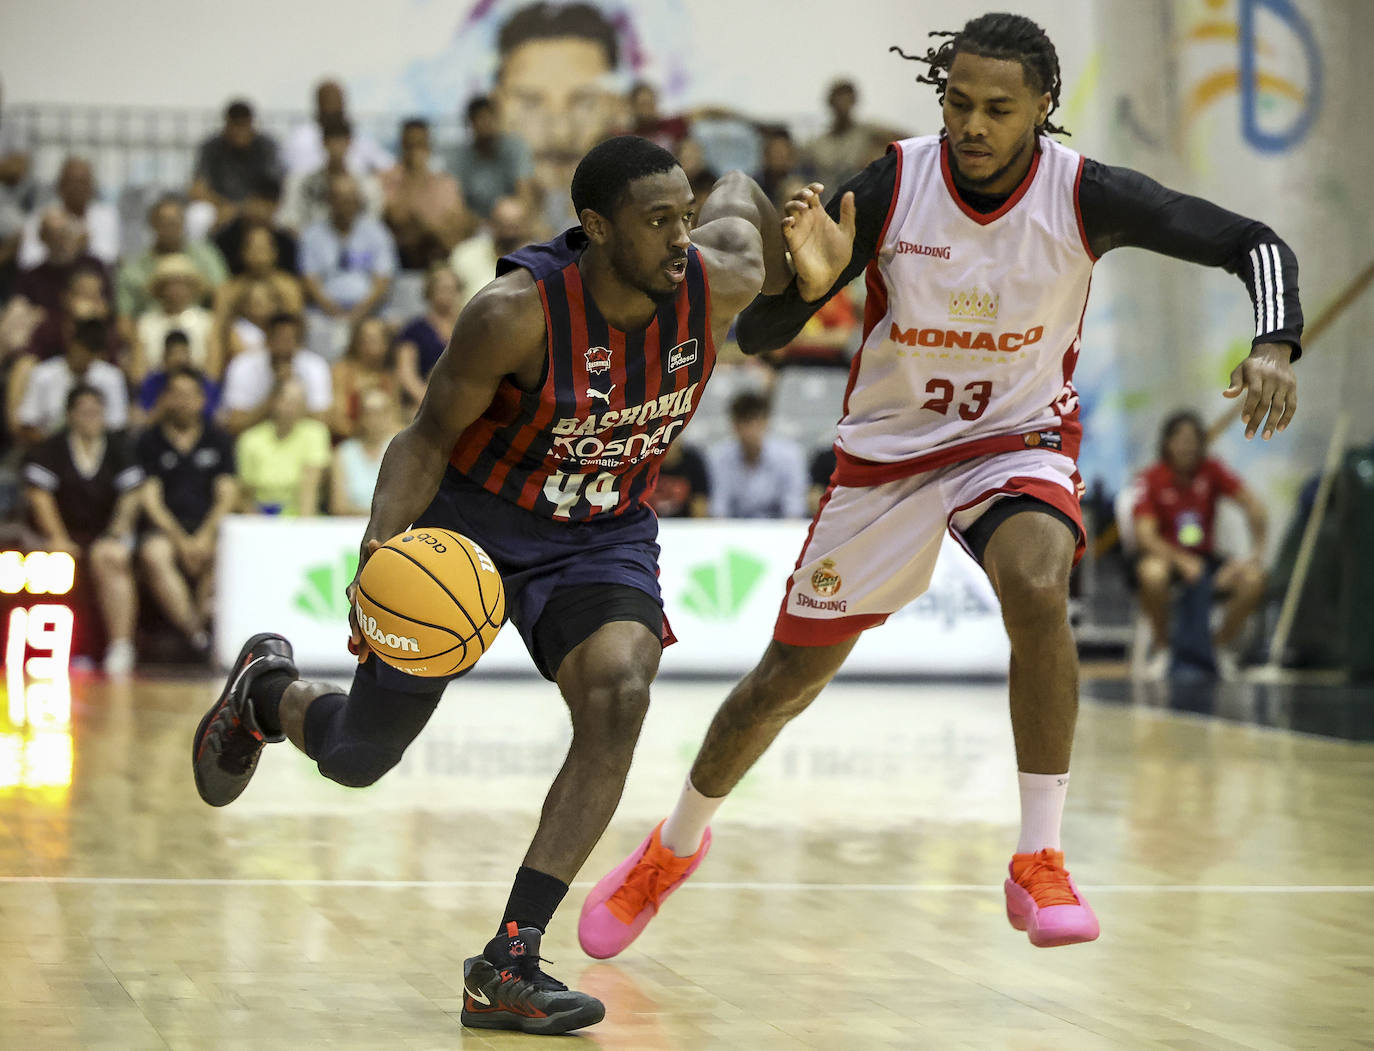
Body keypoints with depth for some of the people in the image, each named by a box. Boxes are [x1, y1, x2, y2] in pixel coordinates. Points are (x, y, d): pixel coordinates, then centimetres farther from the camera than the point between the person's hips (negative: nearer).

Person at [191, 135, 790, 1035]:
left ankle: (509, 964, -22)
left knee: (620, 697, -28)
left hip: (603, 537, 3)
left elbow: (738, 194, 7)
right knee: (357, 758, 8)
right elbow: (430, 436, -16)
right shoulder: (518, 312, -30)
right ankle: (267, 692, 48)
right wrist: (382, 544, -31)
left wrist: (791, 283, 21)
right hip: (469, 521, -2)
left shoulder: (720, 283, -18)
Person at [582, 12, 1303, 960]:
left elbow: (1255, 244, -12)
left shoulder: (1085, 196, -19)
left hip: (1019, 441, -1)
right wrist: (807, 282, -39)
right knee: (789, 676, 10)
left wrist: (1274, 347, -31)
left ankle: (1041, 862, -23)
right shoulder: (889, 189, -20)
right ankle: (674, 848, 38)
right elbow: (758, 337, -16)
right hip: (890, 451, 1)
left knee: (1037, 587, -35)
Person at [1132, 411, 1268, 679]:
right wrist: (1181, 560, -34)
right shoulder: (1153, 478, -9)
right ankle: (1161, 646, -13)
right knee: (1153, 574, -40)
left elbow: (1253, 506, -8)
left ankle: (1222, 644, 2)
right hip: (1165, 556, -3)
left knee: (1254, 579, -24)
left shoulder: (1212, 470, -1)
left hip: (1204, 557, 3)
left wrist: (1256, 552, -22)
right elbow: (1145, 534, -18)